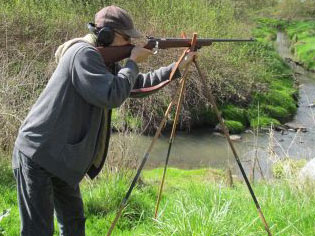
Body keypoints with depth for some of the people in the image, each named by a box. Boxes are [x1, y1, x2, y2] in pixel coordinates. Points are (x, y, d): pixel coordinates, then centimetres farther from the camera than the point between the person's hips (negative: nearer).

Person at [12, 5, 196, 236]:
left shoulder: (104, 60, 11)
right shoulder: (83, 53, -18)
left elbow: (140, 83, 19)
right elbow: (113, 96, -26)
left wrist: (179, 66, 15)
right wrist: (133, 61, -12)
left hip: (61, 157, 10)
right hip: (37, 155, -10)